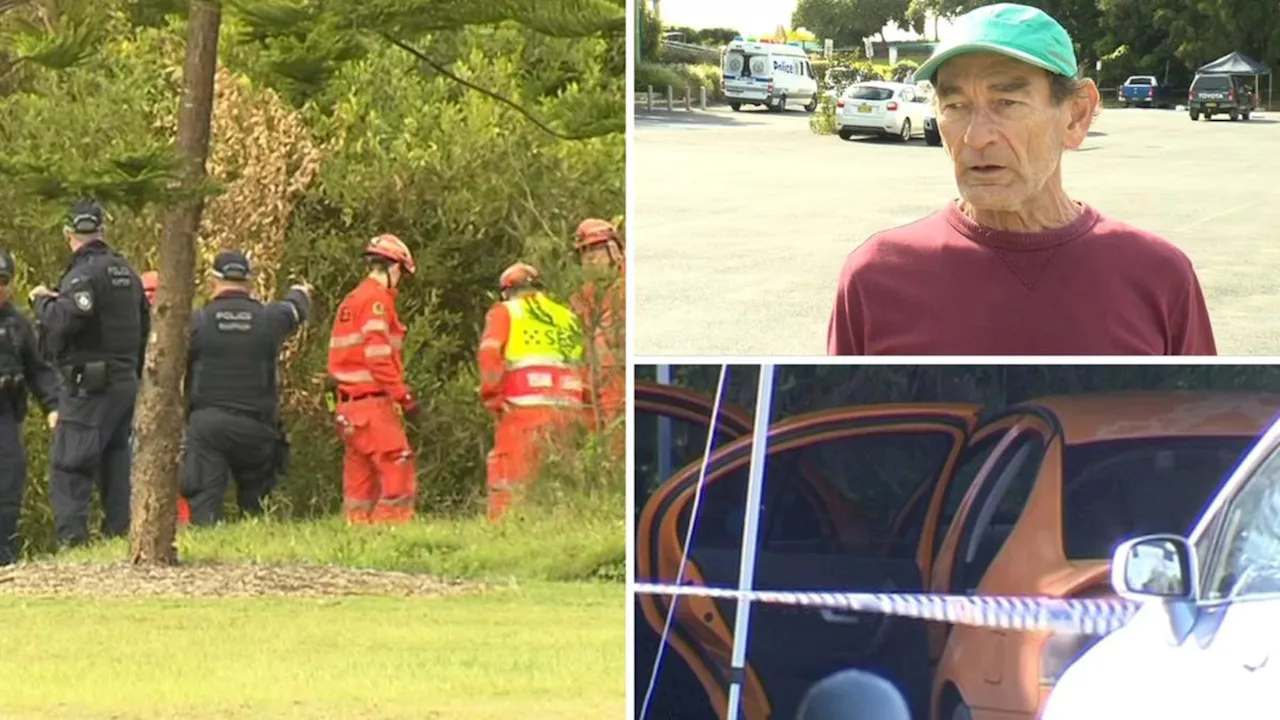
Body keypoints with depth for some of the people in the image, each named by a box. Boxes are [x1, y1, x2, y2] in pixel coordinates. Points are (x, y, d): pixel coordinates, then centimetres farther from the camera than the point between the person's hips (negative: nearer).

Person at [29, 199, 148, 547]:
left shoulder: (86, 273, -14)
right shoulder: (126, 272, 13)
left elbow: (63, 320, -27)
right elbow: (145, 327, 19)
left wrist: (42, 300, -7)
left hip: (90, 386, -8)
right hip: (126, 382, 8)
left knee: (69, 467, -9)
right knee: (114, 462, 15)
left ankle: (72, 540, -17)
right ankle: (122, 535, 14)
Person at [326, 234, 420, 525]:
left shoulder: (351, 301, 18)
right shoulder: (377, 299, -9)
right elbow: (378, 356, -17)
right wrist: (405, 398, -16)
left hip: (347, 401, 9)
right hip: (373, 401, -9)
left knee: (360, 478, 10)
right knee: (399, 470, -11)